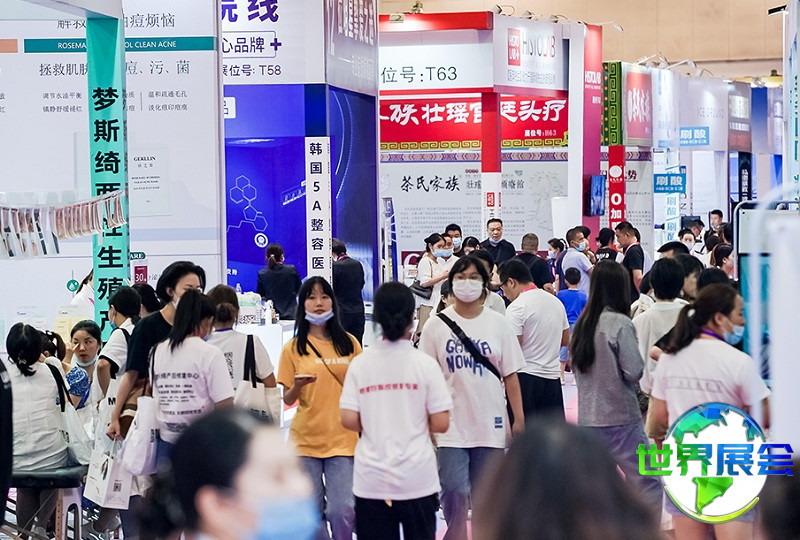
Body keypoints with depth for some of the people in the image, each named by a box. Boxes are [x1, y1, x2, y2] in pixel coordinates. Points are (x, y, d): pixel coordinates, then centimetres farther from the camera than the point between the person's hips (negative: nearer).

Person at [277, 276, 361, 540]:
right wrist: (298, 386, -17)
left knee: (342, 510, -8)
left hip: (342, 438, 0)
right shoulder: (293, 348, 3)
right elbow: (287, 399, 4)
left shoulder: (349, 343, 6)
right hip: (305, 439, 0)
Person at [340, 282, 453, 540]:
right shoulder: (425, 364, -6)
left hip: (371, 480, 1)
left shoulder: (360, 363, -2)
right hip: (416, 479, -1)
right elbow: (440, 424, -8)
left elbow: (349, 420, -5)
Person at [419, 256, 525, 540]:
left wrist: (519, 419, 1)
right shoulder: (437, 325, 1)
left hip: (490, 424, 1)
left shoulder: (498, 324, 4)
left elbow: (510, 375, 4)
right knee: (453, 491, -9)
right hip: (451, 424, -1)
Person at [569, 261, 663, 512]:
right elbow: (634, 370, -14)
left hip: (587, 418, 7)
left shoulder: (582, 324, 6)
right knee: (646, 482, 0)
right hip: (621, 417, -7)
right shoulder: (620, 323, -13)